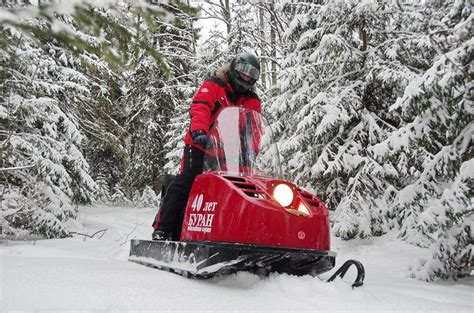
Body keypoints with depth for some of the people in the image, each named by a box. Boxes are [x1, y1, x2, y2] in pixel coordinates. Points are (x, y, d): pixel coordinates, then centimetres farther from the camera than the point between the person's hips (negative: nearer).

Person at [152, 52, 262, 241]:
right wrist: (200, 131, -32)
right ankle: (162, 229, -15)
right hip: (200, 145, -4)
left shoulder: (252, 101, 16)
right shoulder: (213, 86, 3)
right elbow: (199, 107, -14)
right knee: (186, 182, -18)